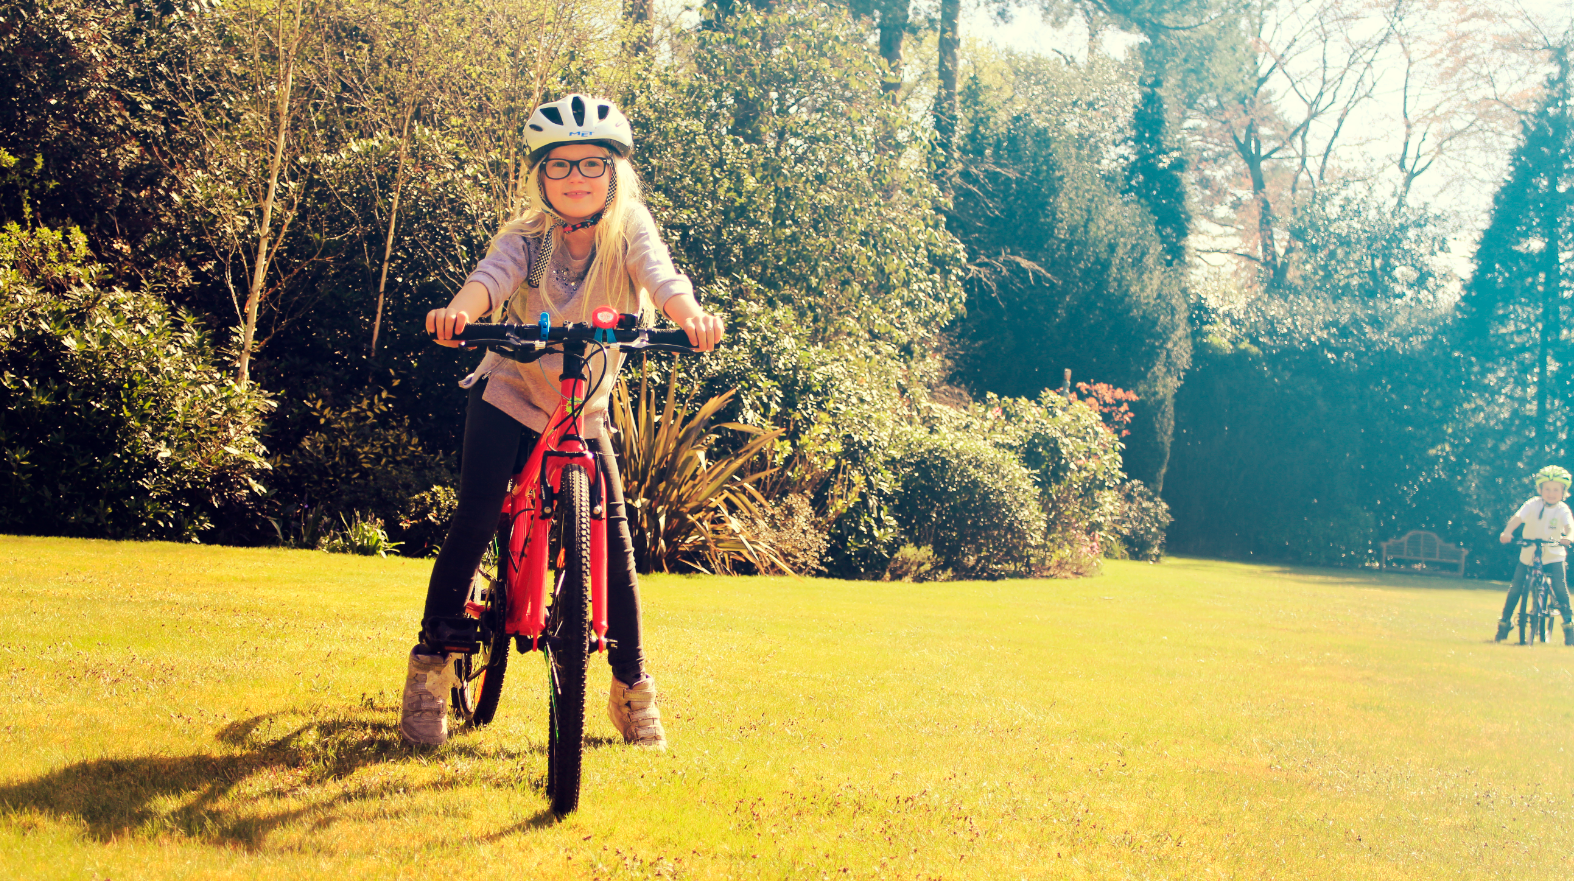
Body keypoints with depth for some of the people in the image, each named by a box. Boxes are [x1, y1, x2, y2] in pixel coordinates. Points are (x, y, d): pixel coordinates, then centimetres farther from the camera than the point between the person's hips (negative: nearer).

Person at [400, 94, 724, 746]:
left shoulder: (629, 232, -12)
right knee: (474, 524, -13)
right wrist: (460, 310, -58)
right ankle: (431, 669, 0)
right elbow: (492, 275, -34)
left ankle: (632, 689, 8)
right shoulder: (527, 237, -14)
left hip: (585, 412, 1)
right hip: (509, 398, -1)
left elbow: (660, 274, -32)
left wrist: (688, 314, -55)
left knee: (613, 539, -6)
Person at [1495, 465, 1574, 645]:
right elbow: (1517, 518, -22)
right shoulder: (1533, 504, -9)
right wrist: (1507, 532, -41)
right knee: (1516, 588, -1)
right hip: (1528, 554, 0)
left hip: (1553, 557, 0)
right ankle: (1504, 622, 16)